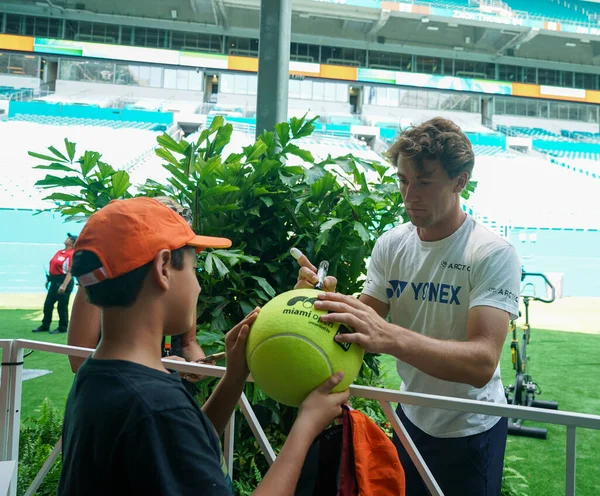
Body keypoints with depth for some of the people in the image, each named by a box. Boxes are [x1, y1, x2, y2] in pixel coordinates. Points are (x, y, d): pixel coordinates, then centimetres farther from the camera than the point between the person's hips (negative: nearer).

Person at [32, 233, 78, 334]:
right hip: (54, 280, 9)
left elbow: (70, 272, -19)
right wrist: (48, 279, 17)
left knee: (62, 306, -1)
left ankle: (62, 328, 11)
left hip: (63, 281, -9)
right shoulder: (59, 252, 14)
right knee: (48, 304, 14)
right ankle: (45, 326, 25)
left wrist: (64, 285, -23)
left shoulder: (71, 254, -13)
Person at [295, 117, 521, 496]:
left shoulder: (493, 254, -23)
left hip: (470, 430, -4)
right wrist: (330, 299, -28)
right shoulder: (391, 245, -7)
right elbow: (367, 321, -6)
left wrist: (389, 336, -49)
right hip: (411, 416, 4)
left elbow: (482, 363, -33)